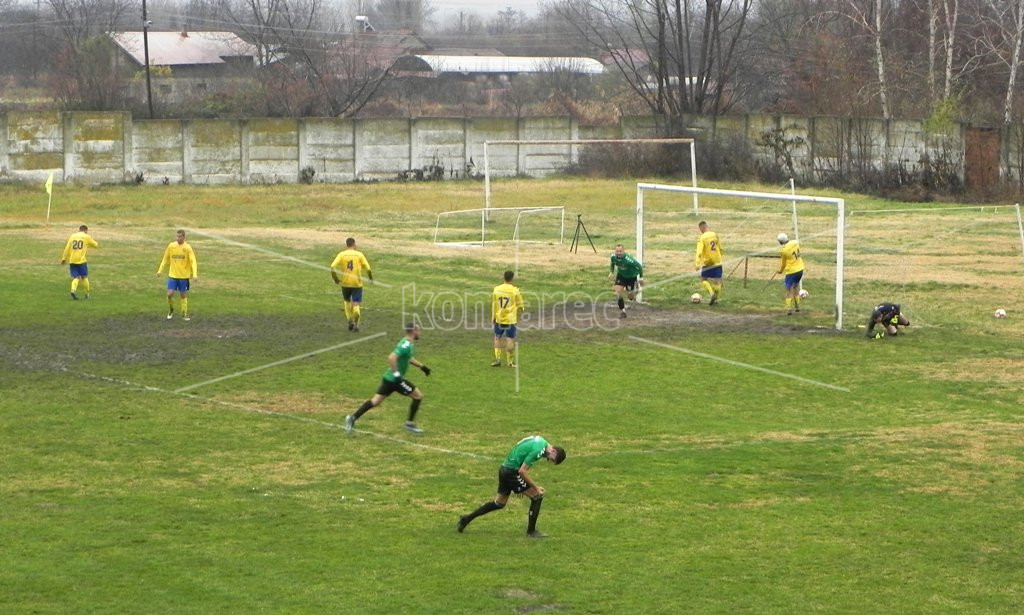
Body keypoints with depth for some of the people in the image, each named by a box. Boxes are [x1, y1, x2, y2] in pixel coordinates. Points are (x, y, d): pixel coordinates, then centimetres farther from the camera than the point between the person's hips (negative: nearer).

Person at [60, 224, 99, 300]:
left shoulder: (73, 236, 11)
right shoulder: (86, 237, 4)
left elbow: (67, 248, 6)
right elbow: (95, 245, 15)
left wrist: (64, 258, 9)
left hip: (72, 260, 3)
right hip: (81, 260, -3)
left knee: (75, 277, 4)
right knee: (84, 277, 12)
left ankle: (73, 290, -22)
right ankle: (87, 294, 15)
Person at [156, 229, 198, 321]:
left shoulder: (187, 248, -9)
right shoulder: (171, 246, -2)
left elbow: (193, 261, -12)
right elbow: (165, 259, 9)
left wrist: (195, 274, -24)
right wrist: (160, 270, 4)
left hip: (184, 276, -1)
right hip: (172, 275, 1)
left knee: (183, 295, 7)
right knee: (170, 294, -8)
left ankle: (184, 313, 21)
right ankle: (171, 311, 16)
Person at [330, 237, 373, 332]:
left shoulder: (341, 255, -1)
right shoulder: (359, 255, -3)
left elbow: (332, 267, -12)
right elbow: (368, 268, -7)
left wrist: (335, 279, 0)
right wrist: (370, 277, 12)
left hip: (345, 283, 1)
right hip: (357, 283, -1)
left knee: (347, 301, 23)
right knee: (356, 304, 3)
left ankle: (350, 320, 10)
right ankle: (356, 324, -14)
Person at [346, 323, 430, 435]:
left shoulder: (407, 343, 13)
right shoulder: (406, 345, -19)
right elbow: (391, 357, -31)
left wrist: (421, 366, 30)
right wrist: (397, 374, -28)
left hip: (389, 378, 9)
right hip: (395, 379, -9)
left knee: (375, 401, 8)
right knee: (418, 396, 1)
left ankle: (353, 418, 4)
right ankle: (410, 424, 9)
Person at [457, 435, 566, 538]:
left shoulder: (540, 442, 9)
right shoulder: (538, 450, -22)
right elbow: (522, 471, -22)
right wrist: (536, 487, -15)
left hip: (505, 469, 10)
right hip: (512, 472, -10)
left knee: (499, 503, 19)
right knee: (537, 496, -6)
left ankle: (466, 519, 23)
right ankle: (531, 531, 3)